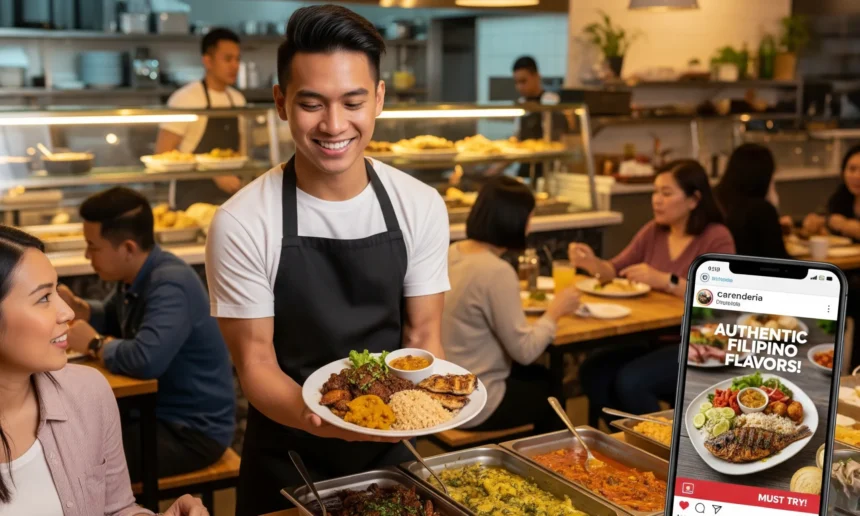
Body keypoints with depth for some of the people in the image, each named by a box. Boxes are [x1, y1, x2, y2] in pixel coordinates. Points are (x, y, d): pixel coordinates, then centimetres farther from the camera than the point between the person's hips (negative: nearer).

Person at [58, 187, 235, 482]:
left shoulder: (171, 284, -27)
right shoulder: (134, 278, 2)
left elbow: (146, 360, -40)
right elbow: (111, 318, 22)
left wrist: (94, 344, -20)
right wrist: (74, 306, 1)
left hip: (194, 431, -9)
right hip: (157, 411, 9)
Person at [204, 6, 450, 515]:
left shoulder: (421, 206, -8)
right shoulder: (241, 224, -18)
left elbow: (422, 335, -2)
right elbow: (256, 362, -13)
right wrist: (317, 418, -32)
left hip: (391, 450, 3)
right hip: (287, 460, -2)